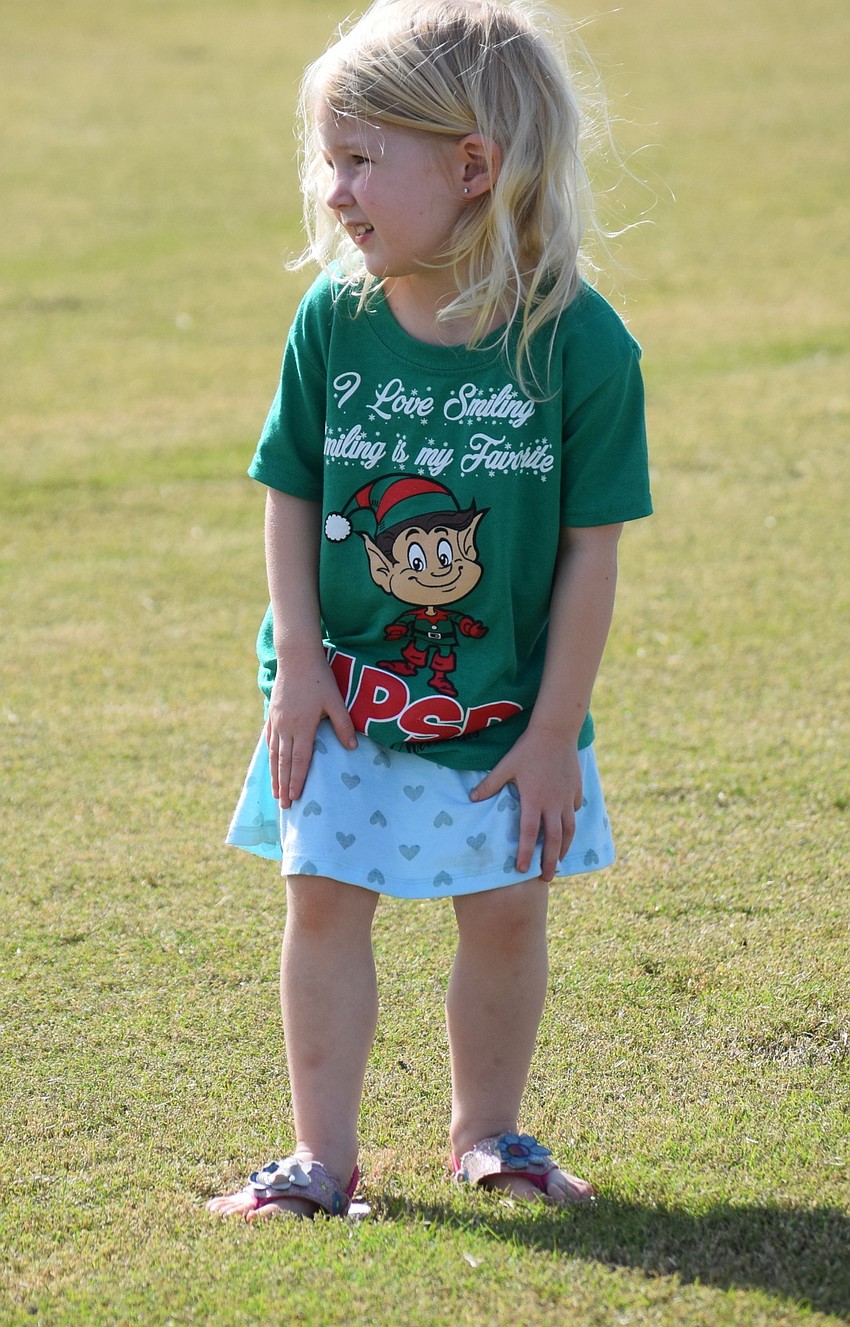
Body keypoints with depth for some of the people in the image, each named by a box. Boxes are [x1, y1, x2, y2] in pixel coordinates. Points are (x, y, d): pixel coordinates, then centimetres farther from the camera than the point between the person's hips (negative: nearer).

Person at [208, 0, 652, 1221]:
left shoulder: (579, 342, -18)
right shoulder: (333, 322, -10)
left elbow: (591, 548, -12)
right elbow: (291, 499, 0)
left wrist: (555, 726, -11)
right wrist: (299, 661, -6)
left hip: (504, 707, -1)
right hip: (347, 702, 2)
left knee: (506, 912, 6)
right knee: (324, 900, 1)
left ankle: (487, 1135, 27)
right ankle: (323, 1155, 12)